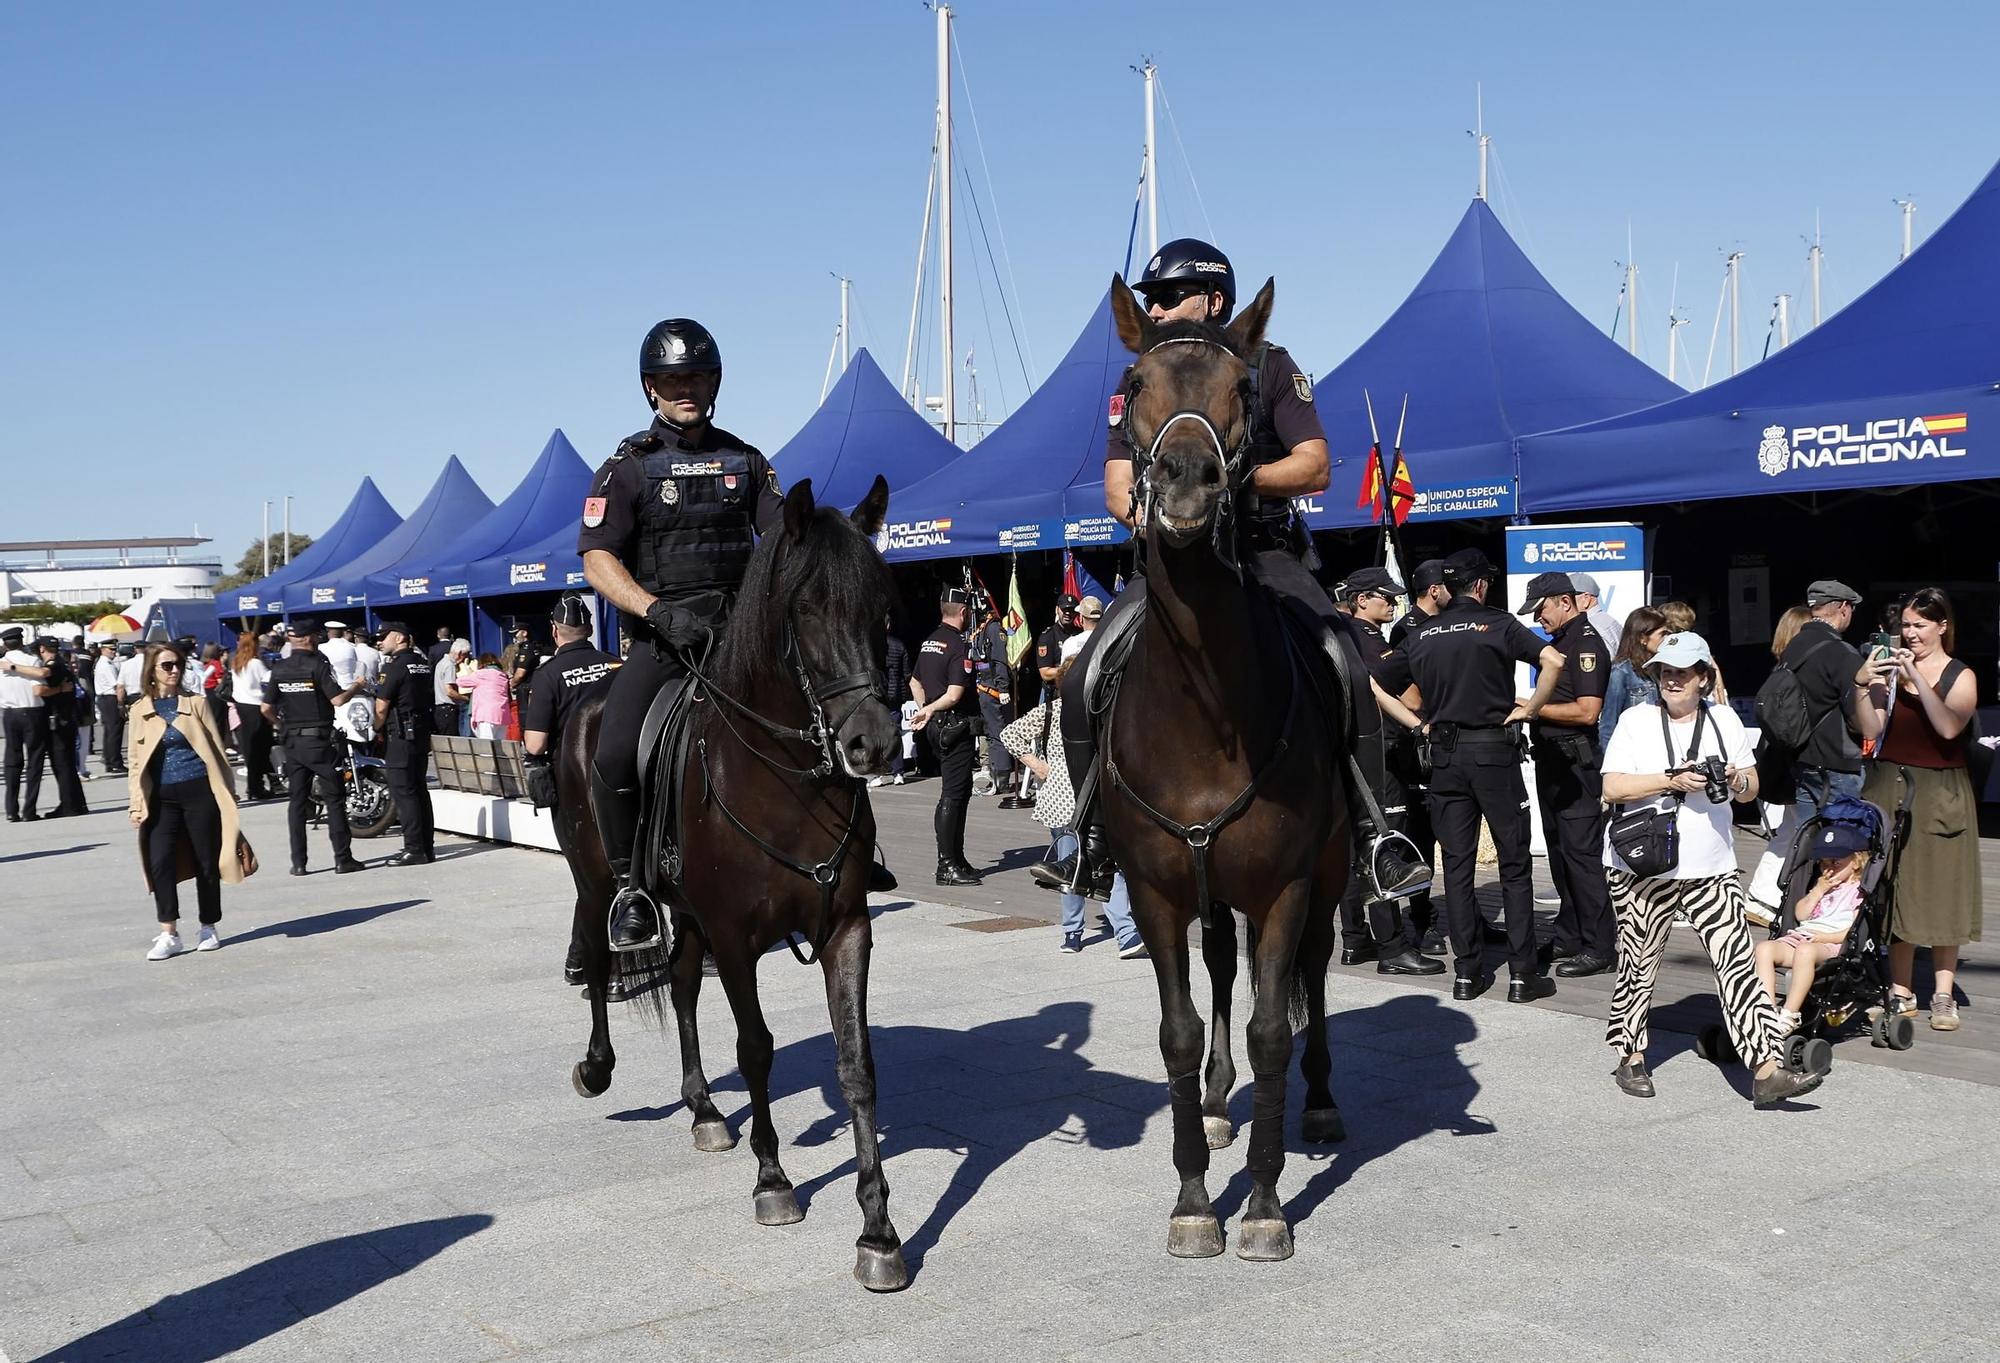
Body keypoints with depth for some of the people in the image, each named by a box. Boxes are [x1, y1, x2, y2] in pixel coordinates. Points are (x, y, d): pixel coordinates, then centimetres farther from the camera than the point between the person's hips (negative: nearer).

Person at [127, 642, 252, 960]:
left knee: (207, 862, 4)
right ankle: (169, 934, -6)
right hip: (161, 797, 1)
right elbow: (137, 760, 11)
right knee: (160, 862, -11)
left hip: (199, 790, -1)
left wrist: (228, 791, 3)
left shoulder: (195, 704, 6)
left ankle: (209, 928, 18)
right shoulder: (140, 710, 9)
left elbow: (216, 750, 7)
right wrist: (136, 803, 3)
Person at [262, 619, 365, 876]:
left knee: (297, 801, 9)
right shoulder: (319, 665, -11)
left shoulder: (279, 669, 5)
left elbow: (267, 708, 4)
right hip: (319, 740, -5)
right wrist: (355, 687, 0)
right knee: (334, 799, 1)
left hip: (292, 741, 5)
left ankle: (298, 862, 8)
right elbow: (337, 700, -17)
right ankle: (342, 859, 0)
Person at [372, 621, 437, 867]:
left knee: (404, 793, -5)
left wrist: (376, 730, 2)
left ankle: (414, 849, -6)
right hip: (422, 734, 8)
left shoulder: (395, 666, -14)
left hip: (400, 736, -8)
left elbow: (381, 708, -14)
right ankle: (427, 846, 15)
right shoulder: (423, 663, 11)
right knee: (420, 791, 12)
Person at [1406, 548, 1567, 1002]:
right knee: (1514, 864, 3)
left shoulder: (1422, 634, 7)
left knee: (1456, 863, 8)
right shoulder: (1497, 624, -4)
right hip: (1493, 749, -3)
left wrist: (1424, 724, 10)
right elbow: (1554, 660, -19)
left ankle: (1466, 972, 9)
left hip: (1444, 753, 4)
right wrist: (1530, 709, -6)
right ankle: (1523, 974, 3)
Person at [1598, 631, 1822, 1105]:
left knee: (1737, 963, -7)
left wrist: (1736, 781, -8)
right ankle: (1631, 1057, 23)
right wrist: (1672, 780, -17)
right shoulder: (1636, 720, 0)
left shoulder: (1725, 719, 10)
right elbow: (1613, 787, -9)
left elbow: (1751, 788, 15)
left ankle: (1766, 1069, -9)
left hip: (1712, 868, 2)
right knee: (1639, 963, 6)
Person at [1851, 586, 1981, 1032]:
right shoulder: (1891, 667, 3)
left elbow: (1949, 727, -18)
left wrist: (1916, 677, -24)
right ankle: (1901, 993, 12)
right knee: (1896, 890, 4)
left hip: (1940, 793, -2)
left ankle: (1943, 996, 9)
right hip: (1891, 787, 2)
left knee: (1941, 893, 2)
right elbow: (1870, 730, -4)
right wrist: (1862, 685, -18)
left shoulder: (1961, 676, -1)